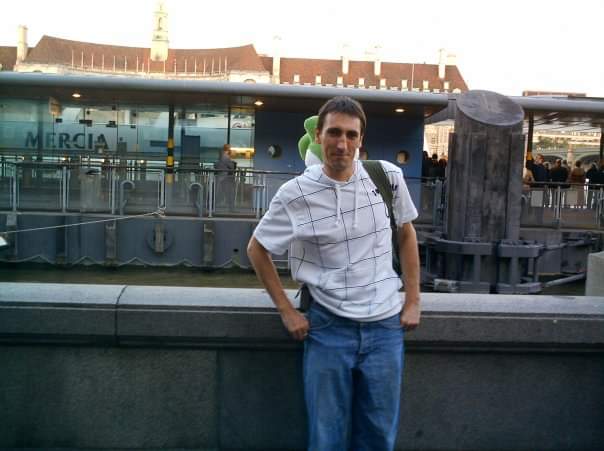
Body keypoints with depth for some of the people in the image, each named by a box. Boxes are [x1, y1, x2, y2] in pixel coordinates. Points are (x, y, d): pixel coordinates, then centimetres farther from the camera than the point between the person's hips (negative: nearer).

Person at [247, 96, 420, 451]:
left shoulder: (388, 177, -4)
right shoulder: (296, 194, -10)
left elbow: (406, 234, 11)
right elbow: (257, 250, 3)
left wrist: (413, 301, 7)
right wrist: (287, 311, -1)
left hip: (385, 325, 2)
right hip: (328, 327, -2)